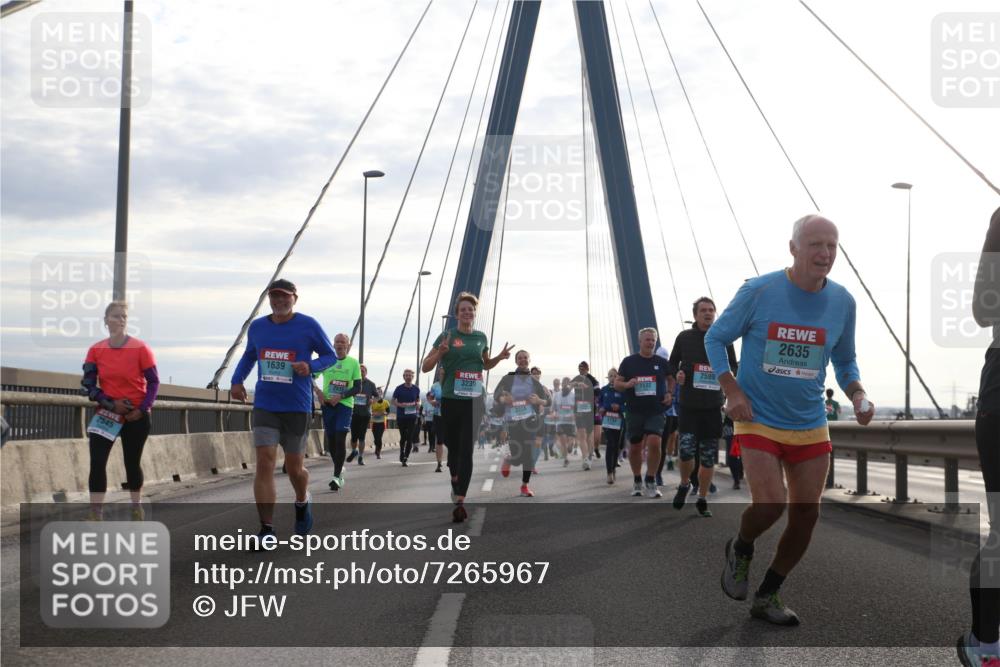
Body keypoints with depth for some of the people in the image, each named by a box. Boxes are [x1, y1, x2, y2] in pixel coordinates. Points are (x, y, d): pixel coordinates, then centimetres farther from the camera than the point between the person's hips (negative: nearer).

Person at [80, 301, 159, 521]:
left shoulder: (140, 348, -10)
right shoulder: (96, 350, -3)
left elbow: (153, 381, -5)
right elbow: (88, 384, -2)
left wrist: (142, 408, -15)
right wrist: (110, 403, -13)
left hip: (136, 415, -1)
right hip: (107, 412, 1)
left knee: (132, 462, 9)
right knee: (97, 462, -10)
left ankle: (137, 509, 28)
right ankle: (96, 517, -8)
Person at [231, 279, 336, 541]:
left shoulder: (308, 326, -4)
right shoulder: (257, 327, 7)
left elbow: (330, 356, 3)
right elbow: (249, 355, 24)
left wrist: (311, 366, -17)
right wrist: (237, 380, 7)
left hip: (297, 408, -2)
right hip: (265, 408, 2)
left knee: (294, 468, 8)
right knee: (264, 463, -11)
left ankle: (302, 501, 43)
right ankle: (267, 530, -8)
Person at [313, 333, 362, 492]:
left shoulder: (353, 363, -1)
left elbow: (357, 388, -3)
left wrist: (340, 396, -15)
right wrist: (317, 391, -13)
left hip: (345, 404, -3)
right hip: (327, 404, 3)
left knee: (340, 439, -12)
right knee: (330, 440, 8)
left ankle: (337, 476, -12)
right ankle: (340, 469, 30)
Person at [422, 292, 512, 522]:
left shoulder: (481, 337, 10)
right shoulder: (448, 335, 0)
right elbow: (425, 367, 0)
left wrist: (500, 357, 8)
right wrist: (440, 353, -18)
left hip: (475, 400, 1)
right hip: (451, 400, -1)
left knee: (467, 450, -9)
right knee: (453, 446, 11)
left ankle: (460, 502, -14)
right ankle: (455, 480, 40)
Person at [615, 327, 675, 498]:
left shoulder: (661, 362, 6)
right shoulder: (629, 362, 3)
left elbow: (671, 379, 21)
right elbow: (616, 383, 5)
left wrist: (669, 393, 2)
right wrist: (627, 384, -17)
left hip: (656, 411, 0)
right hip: (634, 411, 0)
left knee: (654, 443, -17)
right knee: (635, 447, 8)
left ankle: (651, 482, -5)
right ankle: (637, 481, 27)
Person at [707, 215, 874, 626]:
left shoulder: (842, 302, 0)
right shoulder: (758, 291, -11)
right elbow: (715, 338, 1)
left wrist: (858, 396, -6)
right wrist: (732, 390, -11)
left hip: (811, 426, 4)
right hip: (758, 420, -4)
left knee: (806, 514, 4)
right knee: (770, 503, -19)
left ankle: (767, 596, 24)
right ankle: (740, 550, 17)